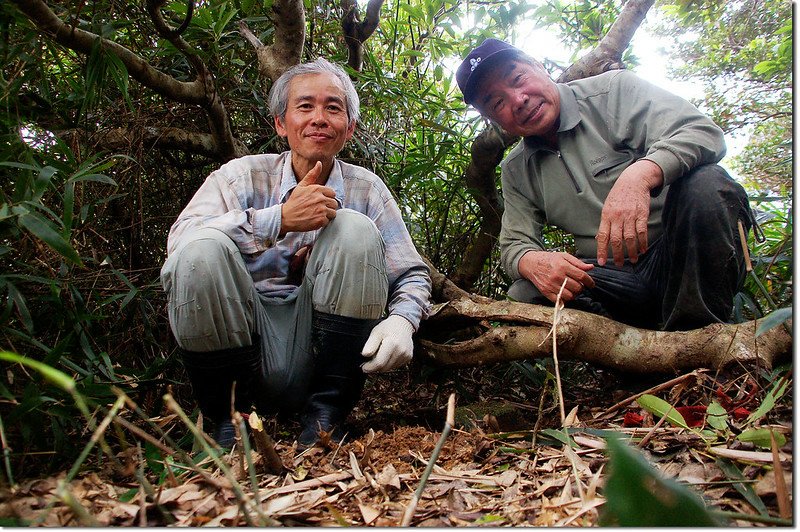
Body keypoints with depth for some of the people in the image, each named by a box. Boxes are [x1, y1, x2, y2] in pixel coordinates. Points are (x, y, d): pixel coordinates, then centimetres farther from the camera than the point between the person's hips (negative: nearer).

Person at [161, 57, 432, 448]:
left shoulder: (366, 189, 6)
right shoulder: (244, 175, 2)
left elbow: (412, 274, 4)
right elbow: (179, 239, -14)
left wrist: (401, 321, -18)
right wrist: (280, 218, -24)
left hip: (321, 353, 1)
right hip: (236, 348, 0)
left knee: (354, 229, -18)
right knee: (203, 250, -25)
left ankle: (324, 415, -11)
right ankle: (231, 417, -7)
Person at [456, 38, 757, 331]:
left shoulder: (613, 90, -3)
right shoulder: (515, 171, 10)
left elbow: (704, 132, -16)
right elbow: (515, 245, 7)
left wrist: (639, 175, -38)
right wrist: (533, 262, -20)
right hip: (614, 280, 3)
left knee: (706, 183, -31)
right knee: (524, 295, -22)